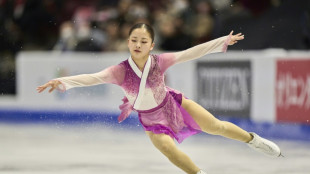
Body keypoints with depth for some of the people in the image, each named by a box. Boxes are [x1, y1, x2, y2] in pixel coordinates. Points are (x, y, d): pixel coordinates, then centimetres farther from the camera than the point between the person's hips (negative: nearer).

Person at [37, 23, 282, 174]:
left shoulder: (159, 62, -25)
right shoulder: (121, 71, -29)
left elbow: (191, 53, -18)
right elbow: (92, 78, -40)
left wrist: (223, 41, -16)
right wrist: (61, 81, -55)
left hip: (174, 104, 1)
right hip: (152, 120, -1)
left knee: (217, 127, 4)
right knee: (168, 148, -21)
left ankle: (254, 140, 31)